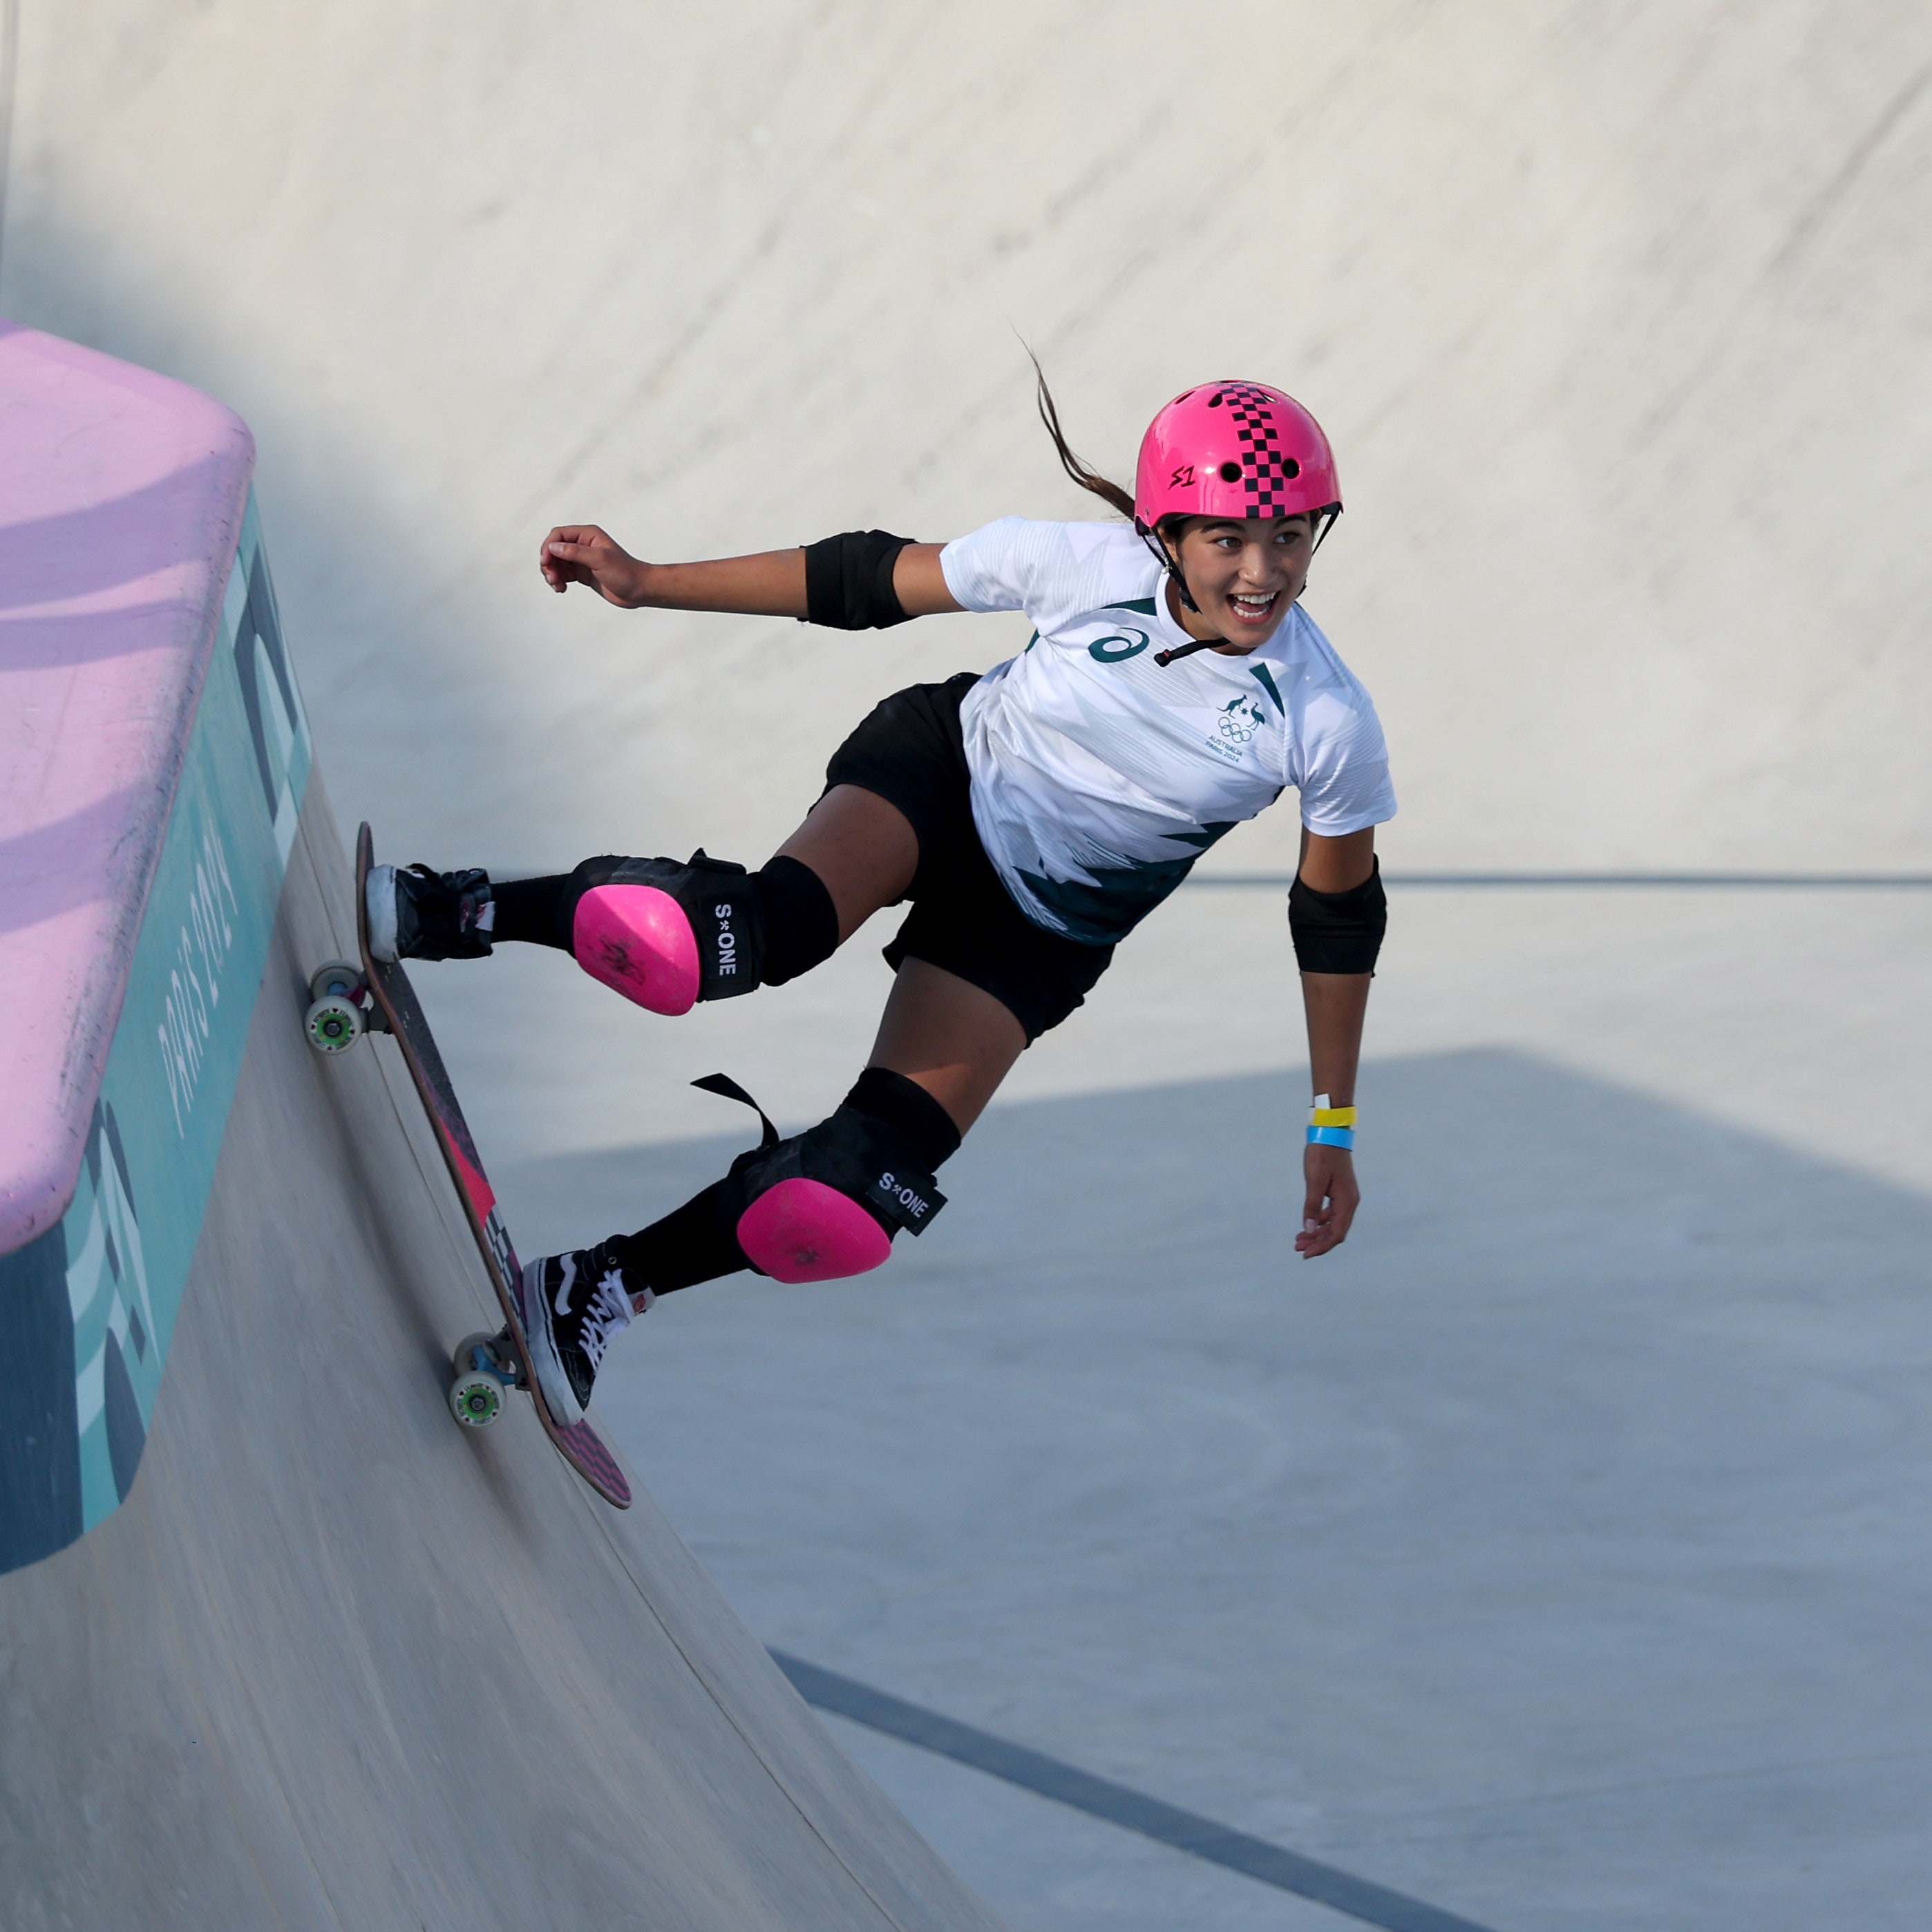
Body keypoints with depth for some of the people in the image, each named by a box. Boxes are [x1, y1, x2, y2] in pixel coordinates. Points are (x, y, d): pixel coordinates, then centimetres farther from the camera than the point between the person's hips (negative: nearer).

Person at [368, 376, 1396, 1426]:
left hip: (1034, 929, 1)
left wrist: (1332, 1127, 2)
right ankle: (467, 912, -16)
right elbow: (866, 581, -9)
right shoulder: (1087, 567, -23)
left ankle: (602, 1290, 2)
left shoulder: (1328, 725, -23)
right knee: (753, 936, -35)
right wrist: (646, 583, -7)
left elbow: (1340, 917, -6)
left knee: (856, 1198, -17)